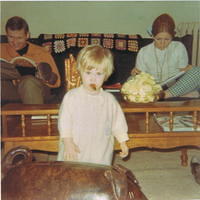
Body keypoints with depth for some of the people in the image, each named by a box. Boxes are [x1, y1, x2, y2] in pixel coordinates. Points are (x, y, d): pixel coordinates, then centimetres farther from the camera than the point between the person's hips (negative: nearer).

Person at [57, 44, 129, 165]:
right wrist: (68, 143, -12)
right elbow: (64, 121, -6)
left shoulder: (110, 100, 1)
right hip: (75, 152, -1)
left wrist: (123, 143, 8)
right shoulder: (71, 97, -5)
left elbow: (118, 123, 10)